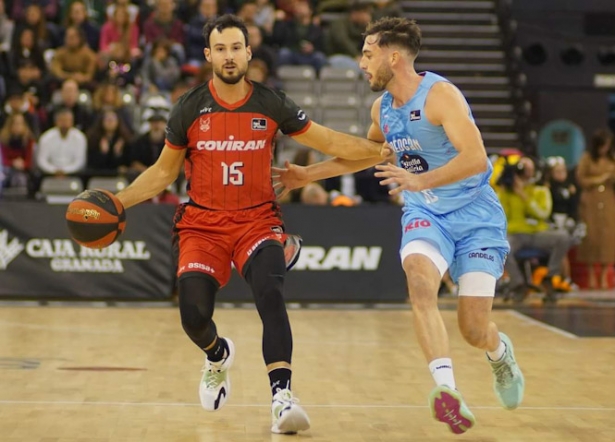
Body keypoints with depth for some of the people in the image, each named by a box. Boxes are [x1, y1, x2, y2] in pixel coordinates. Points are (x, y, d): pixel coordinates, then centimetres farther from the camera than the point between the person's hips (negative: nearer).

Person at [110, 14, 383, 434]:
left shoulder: (271, 104, -1)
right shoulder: (190, 108, -1)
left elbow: (330, 142, 6)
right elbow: (164, 171, 10)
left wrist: (383, 149, -4)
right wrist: (118, 200, -2)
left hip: (258, 221, -1)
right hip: (202, 224, 1)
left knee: (270, 294, -28)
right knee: (194, 316, -12)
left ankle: (281, 395, -32)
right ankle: (218, 355, 26)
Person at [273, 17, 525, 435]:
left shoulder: (439, 94, -19)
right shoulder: (382, 107, 4)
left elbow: (475, 158, -30)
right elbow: (366, 154, 25)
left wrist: (420, 180, -41)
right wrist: (307, 174, 23)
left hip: (475, 215, -5)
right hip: (425, 214, 5)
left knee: (475, 329, -7)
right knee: (420, 279, -29)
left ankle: (500, 352, 32)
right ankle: (447, 390, -38)